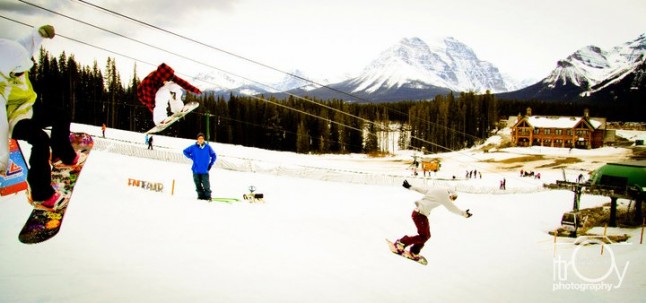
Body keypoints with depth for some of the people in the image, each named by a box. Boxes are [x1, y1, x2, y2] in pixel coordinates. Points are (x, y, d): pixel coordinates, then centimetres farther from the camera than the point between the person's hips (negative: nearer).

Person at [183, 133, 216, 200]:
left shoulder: (208, 147, 0)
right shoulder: (193, 147, 0)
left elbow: (214, 156, 12)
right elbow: (185, 151, 15)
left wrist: (210, 164, 6)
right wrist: (191, 157, 4)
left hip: (205, 170, -1)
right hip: (196, 170, 1)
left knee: (206, 184, -7)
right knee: (198, 184, 6)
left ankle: (208, 196, 5)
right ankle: (201, 195, 18)